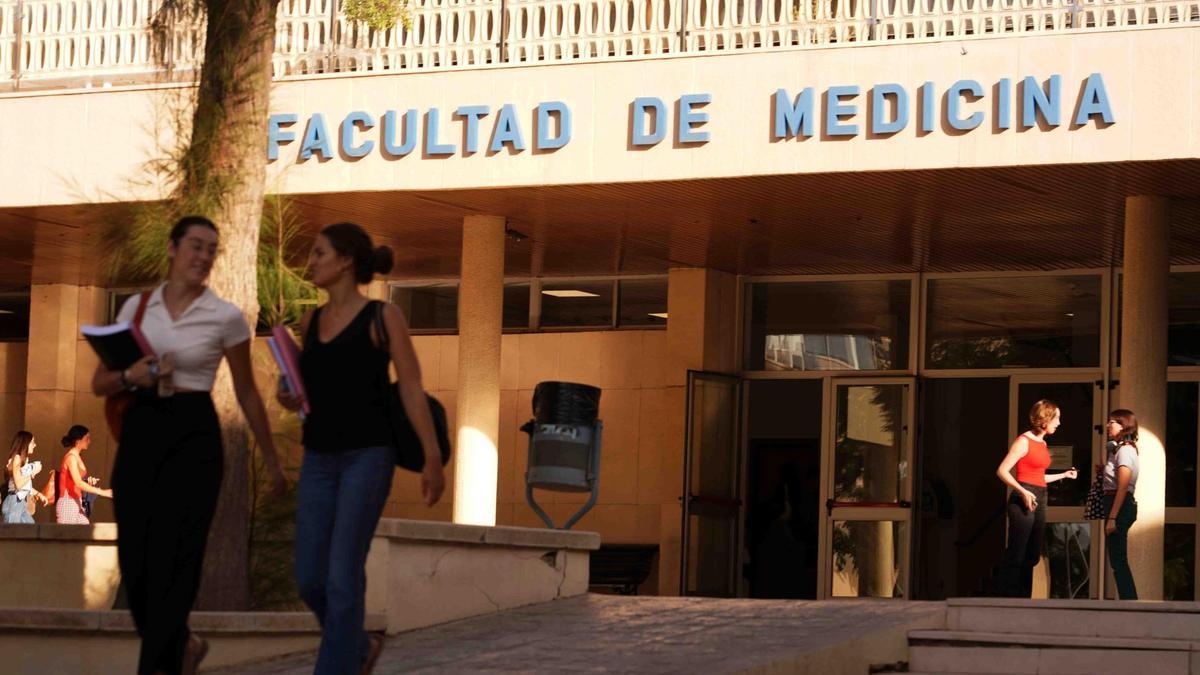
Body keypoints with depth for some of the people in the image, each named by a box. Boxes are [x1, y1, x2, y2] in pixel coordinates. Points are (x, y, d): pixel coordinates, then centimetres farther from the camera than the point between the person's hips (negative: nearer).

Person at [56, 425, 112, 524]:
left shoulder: (77, 457, 14)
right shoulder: (71, 457, -12)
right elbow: (78, 483, -22)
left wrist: (89, 482, 4)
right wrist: (102, 492, -24)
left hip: (77, 504, 8)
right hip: (68, 504, -8)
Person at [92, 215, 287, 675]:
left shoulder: (226, 318, -1)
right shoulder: (136, 307, 7)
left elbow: (247, 393, 8)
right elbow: (100, 383, 9)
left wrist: (272, 461, 12)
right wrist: (131, 376, -14)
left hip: (193, 435, -3)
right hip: (139, 433, 3)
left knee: (173, 561, -9)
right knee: (135, 563, 3)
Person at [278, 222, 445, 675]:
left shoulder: (383, 316, -5)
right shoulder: (310, 322, 12)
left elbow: (412, 390, -7)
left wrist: (433, 460, -11)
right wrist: (290, 400, 1)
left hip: (368, 456, -6)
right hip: (319, 459, 6)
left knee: (342, 576, -12)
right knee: (309, 579, 3)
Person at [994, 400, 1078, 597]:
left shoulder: (1043, 444, 16)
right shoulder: (1024, 441, -9)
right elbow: (1002, 471, -14)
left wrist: (1064, 475, 24)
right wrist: (1023, 492, -24)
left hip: (1038, 502, 9)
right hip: (1023, 500, -9)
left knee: (1032, 557, 11)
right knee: (1015, 556, -7)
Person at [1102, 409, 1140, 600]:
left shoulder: (1125, 451, -13)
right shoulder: (1120, 449, 18)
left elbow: (1122, 488, -19)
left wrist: (1112, 518, -23)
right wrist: (1104, 471, 6)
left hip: (1120, 506, -10)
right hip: (1120, 506, 10)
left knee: (1118, 560, -9)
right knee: (1118, 561, 12)